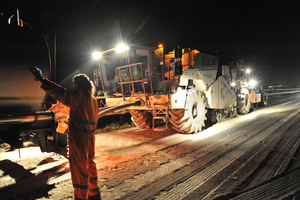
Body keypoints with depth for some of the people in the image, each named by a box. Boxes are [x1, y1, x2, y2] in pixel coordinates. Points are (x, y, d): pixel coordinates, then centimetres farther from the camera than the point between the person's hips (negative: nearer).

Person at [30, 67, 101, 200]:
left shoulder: (79, 97, -13)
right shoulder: (93, 100, 13)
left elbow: (61, 94, -23)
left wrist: (42, 80, -19)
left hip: (78, 138, -9)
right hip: (90, 137, 9)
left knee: (79, 168, 0)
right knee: (90, 165, 21)